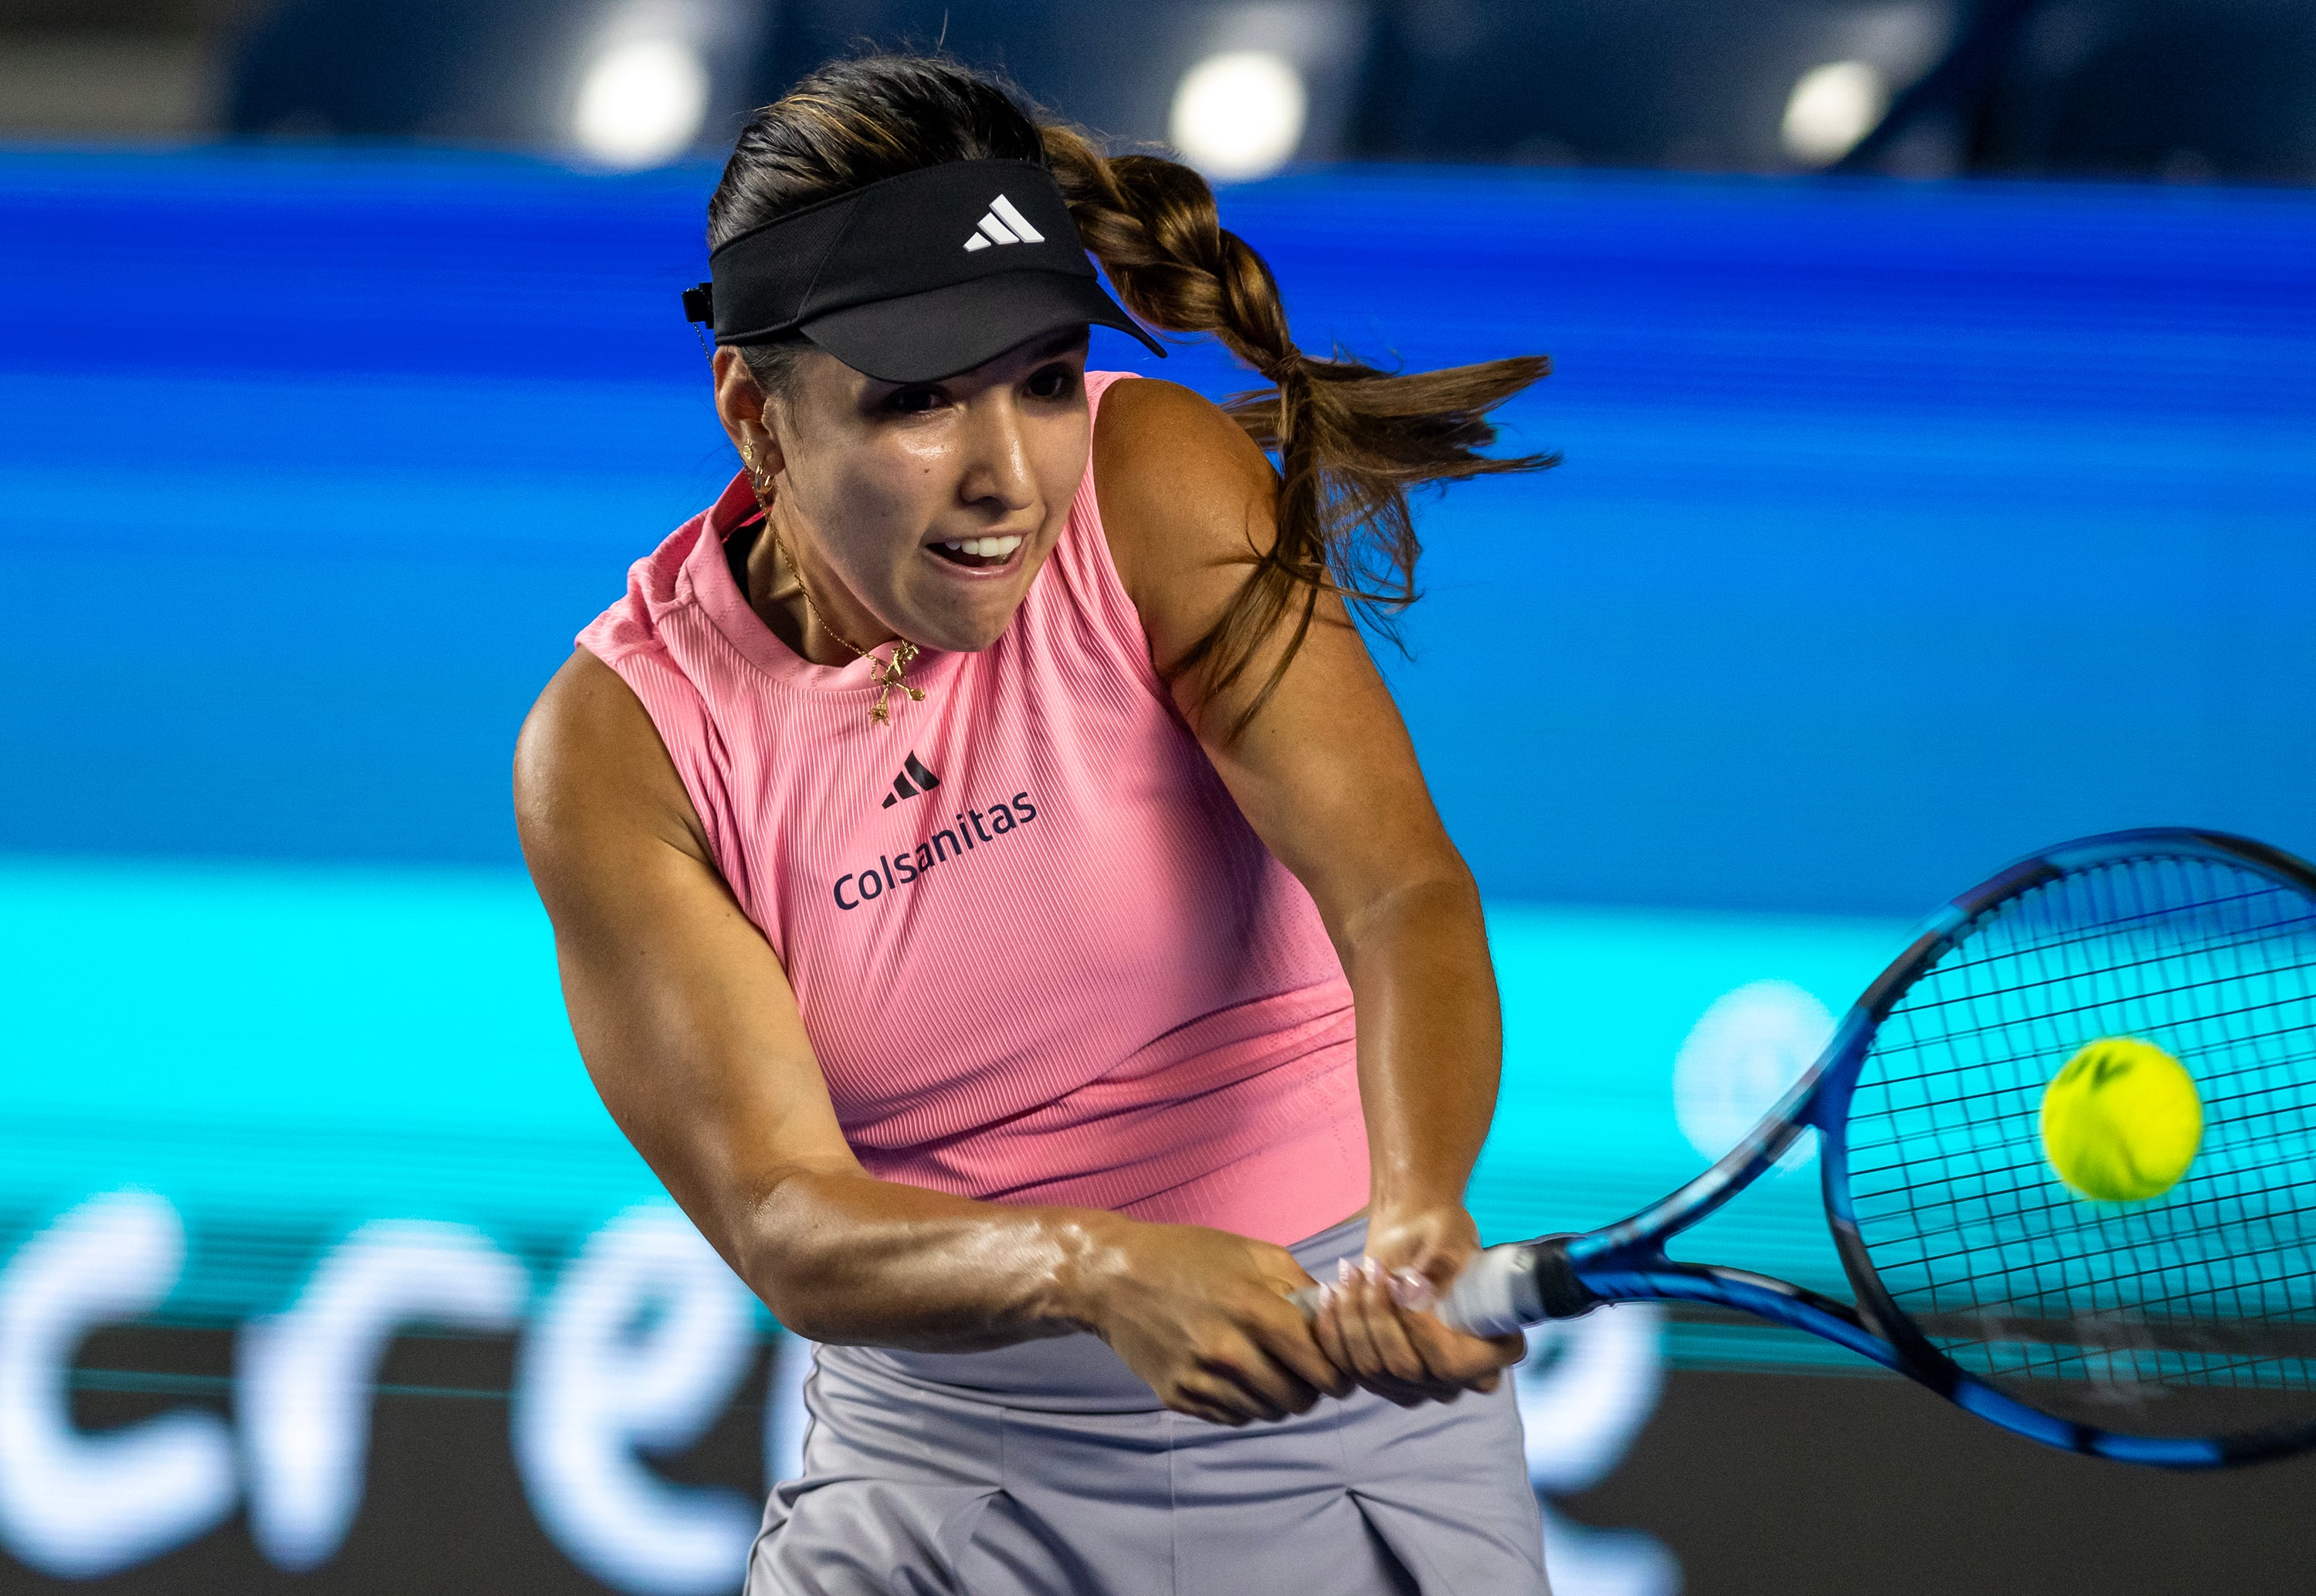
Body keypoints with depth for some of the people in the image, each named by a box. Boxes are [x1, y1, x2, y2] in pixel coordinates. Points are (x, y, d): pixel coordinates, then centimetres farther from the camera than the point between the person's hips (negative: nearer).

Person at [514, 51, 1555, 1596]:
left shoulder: (1159, 490, -15)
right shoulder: (618, 744, -13)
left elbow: (1403, 892, -26)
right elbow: (782, 1222, -22)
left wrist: (1419, 1218, -47)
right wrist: (1098, 1271, -42)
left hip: (1339, 1431, -1)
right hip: (942, 1468, 1)